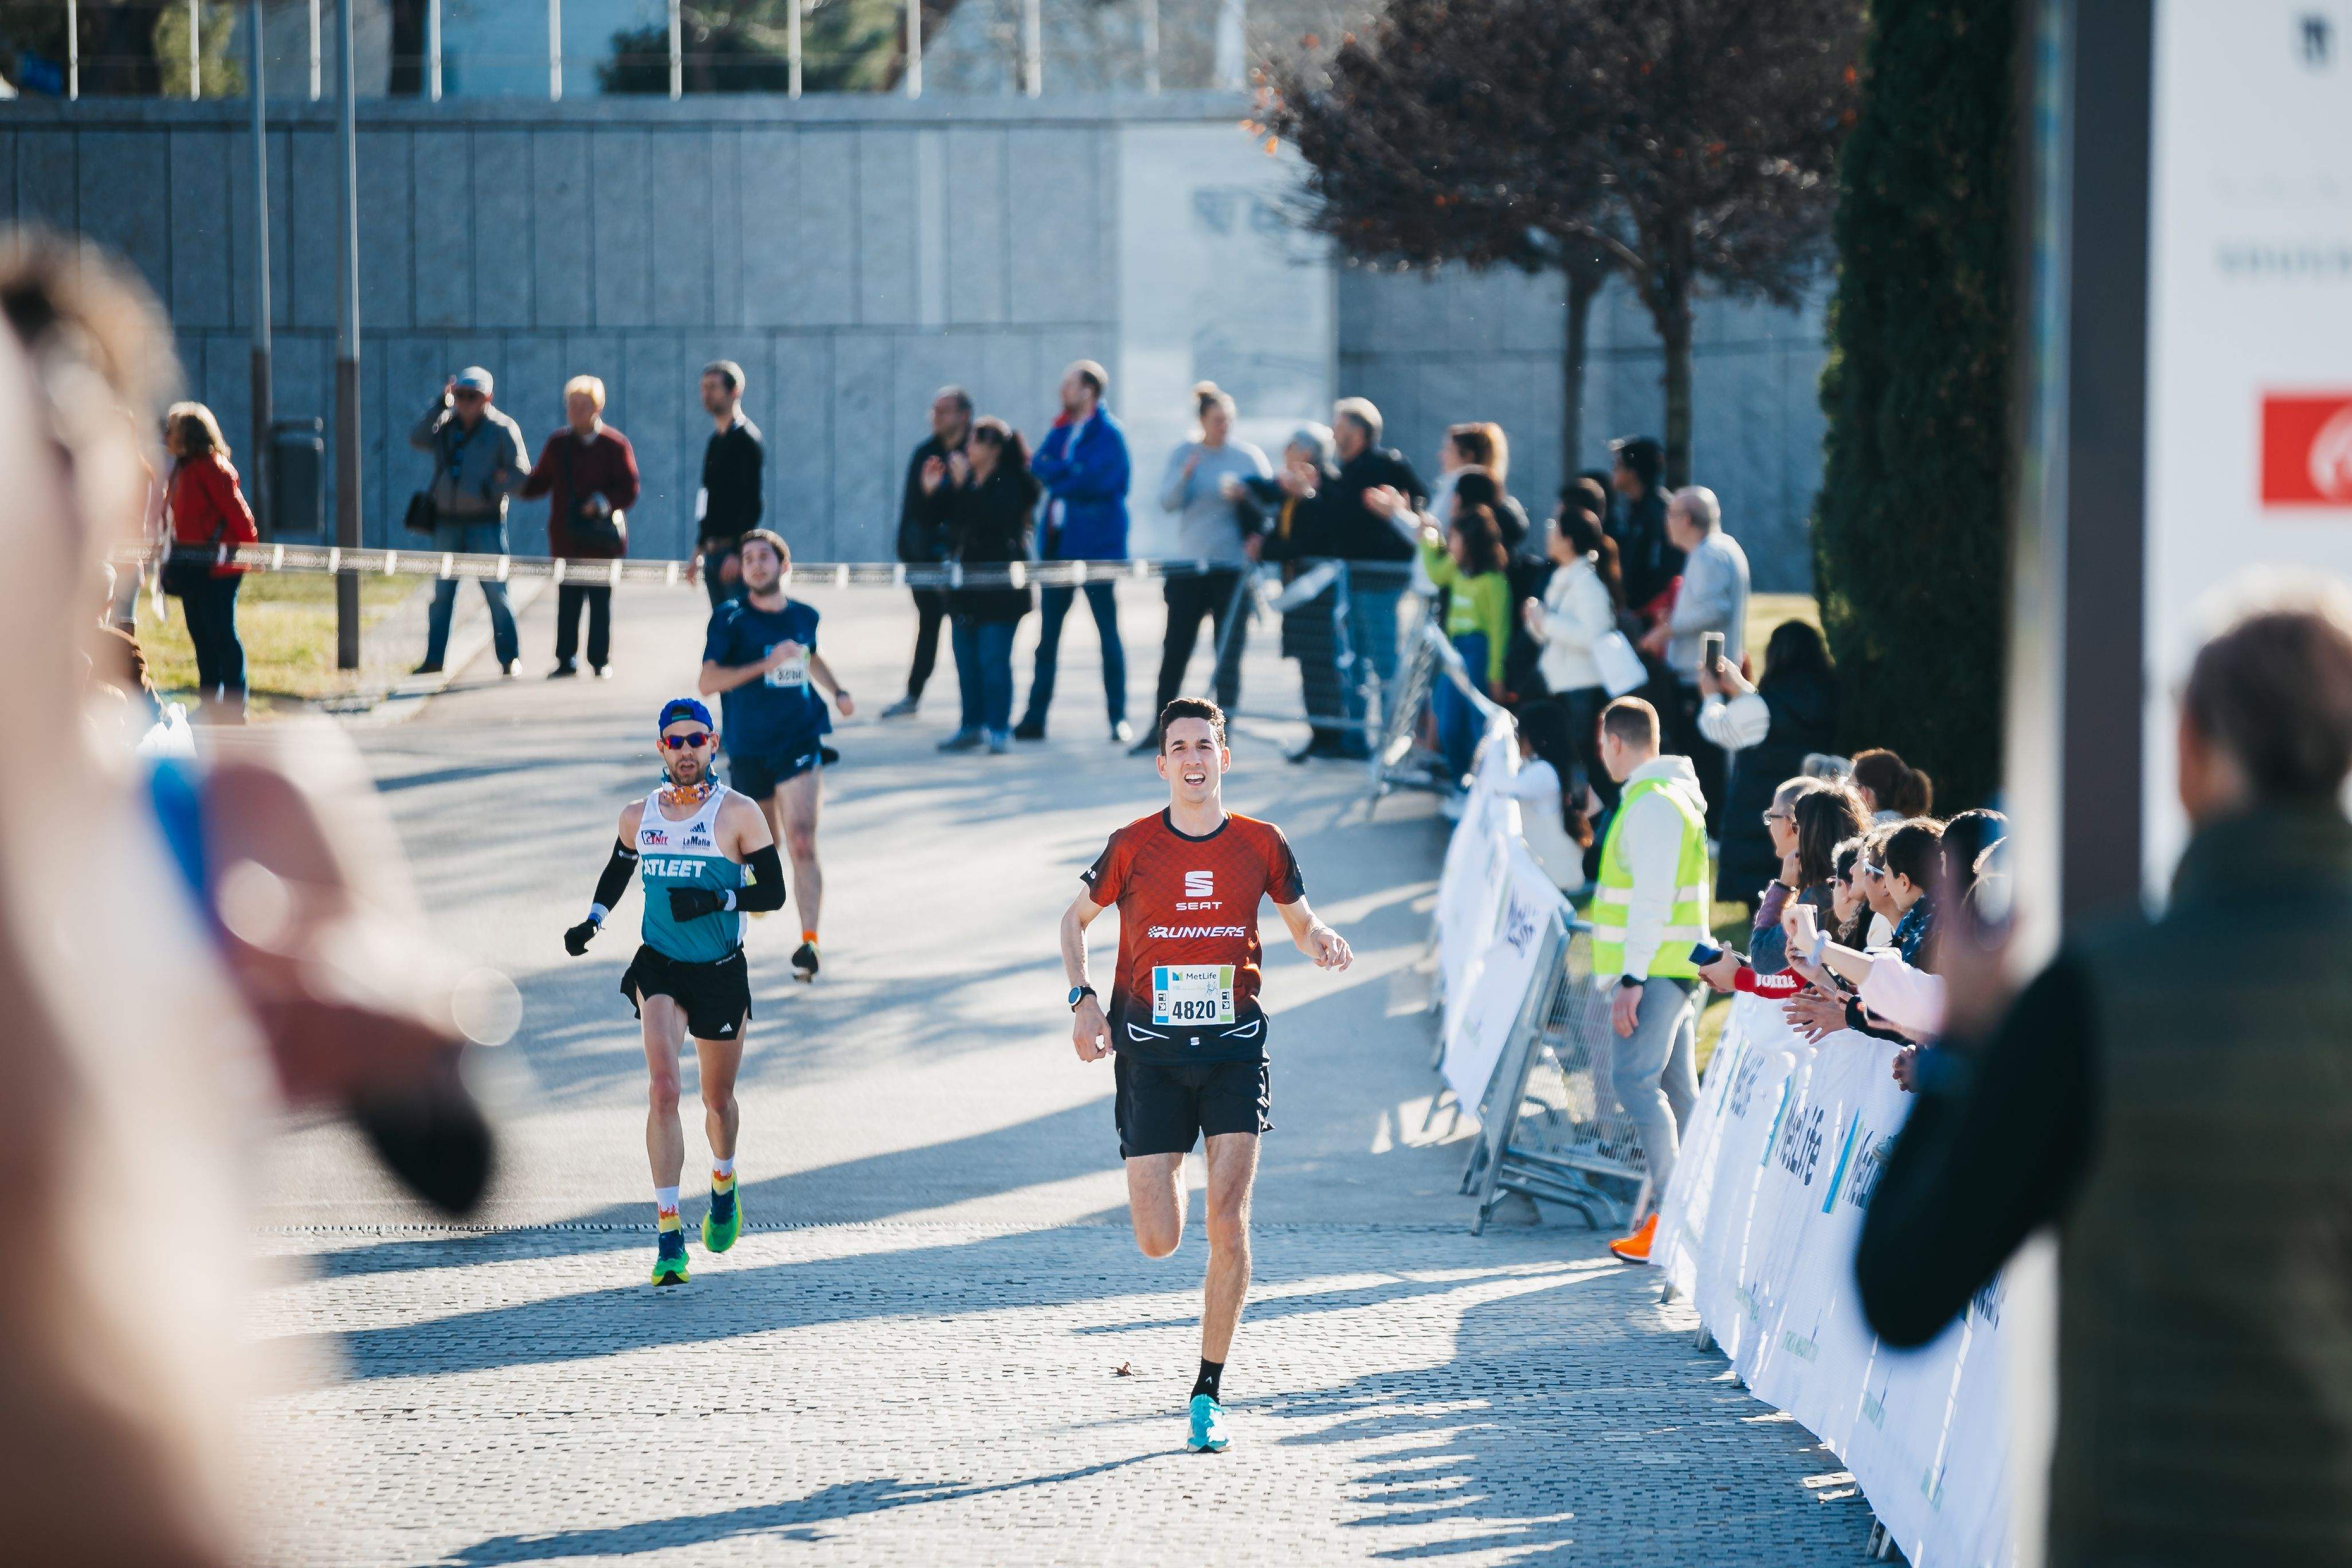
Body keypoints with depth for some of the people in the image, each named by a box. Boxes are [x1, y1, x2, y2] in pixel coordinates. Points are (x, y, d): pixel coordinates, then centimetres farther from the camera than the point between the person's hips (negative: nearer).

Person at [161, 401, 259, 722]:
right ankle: (209, 704, 19)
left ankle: (234, 708, -6)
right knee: (201, 636, 12)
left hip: (217, 567, -10)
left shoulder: (211, 467, -13)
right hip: (192, 568, 10)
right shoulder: (182, 469, 16)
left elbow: (237, 511, -14)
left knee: (221, 634, -8)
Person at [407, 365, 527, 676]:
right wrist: (441, 405, -15)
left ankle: (510, 658, 1)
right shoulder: (445, 424, 10)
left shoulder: (502, 429, -1)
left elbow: (520, 474, -3)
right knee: (441, 593, 6)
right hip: (447, 521, 4)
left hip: (486, 524, -4)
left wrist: (490, 489, -15)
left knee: (495, 590, -5)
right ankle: (434, 658, 11)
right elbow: (417, 438, -9)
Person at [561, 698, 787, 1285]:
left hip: (722, 973, -1)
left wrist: (715, 900, -22)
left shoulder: (738, 814, -6)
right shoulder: (638, 816, 5)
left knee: (718, 1097, 13)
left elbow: (774, 891, -7)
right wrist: (592, 922, 8)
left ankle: (724, 1188, 48)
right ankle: (669, 1237, -20)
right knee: (663, 1087, -18)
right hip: (659, 968, 1)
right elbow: (618, 871, 23)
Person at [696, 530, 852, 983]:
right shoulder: (730, 619, -8)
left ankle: (808, 942, -20)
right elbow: (708, 682, -19)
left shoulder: (805, 617, 5)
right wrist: (767, 664, -27)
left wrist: (838, 691, 13)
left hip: (800, 742, 0)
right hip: (748, 750, 0)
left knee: (802, 843, -17)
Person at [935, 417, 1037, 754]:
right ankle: (972, 725, 20)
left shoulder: (1010, 484, -11)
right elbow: (950, 521, 16)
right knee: (966, 658, 10)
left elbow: (992, 518, -27)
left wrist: (962, 485, -23)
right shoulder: (969, 481, 11)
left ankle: (1000, 730, -1)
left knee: (994, 659, -7)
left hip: (999, 585, -8)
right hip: (967, 584, 8)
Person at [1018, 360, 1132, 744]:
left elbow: (1092, 481, -19)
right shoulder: (1061, 431, 13)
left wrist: (1053, 471, -8)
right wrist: (1069, 473, -11)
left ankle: (1119, 719, 5)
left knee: (1108, 633, 0)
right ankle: (1035, 718, 10)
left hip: (1096, 545, -7)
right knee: (1047, 633, 7)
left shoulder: (1108, 434, -9)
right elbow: (1038, 466, 5)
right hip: (1060, 542, 7)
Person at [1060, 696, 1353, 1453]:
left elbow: (1301, 921, 15)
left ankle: (1209, 1392, -2)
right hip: (1149, 1051, 0)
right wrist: (1084, 999, -3)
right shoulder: (1133, 846, -3)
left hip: (1234, 1049, 0)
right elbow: (1075, 918, 12)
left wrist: (1324, 943, -9)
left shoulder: (1260, 844, 0)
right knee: (1158, 1242, -3)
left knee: (1228, 1220, -13)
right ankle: (1167, 1177, 38)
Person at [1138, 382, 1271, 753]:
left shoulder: (1250, 457, 1)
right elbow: (1168, 502, -3)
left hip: (1233, 568, -2)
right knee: (1175, 650, 3)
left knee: (1228, 653, -2)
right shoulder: (1183, 455, 6)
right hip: (1187, 566, 2)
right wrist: (1185, 475, -21)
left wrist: (1258, 537, -16)